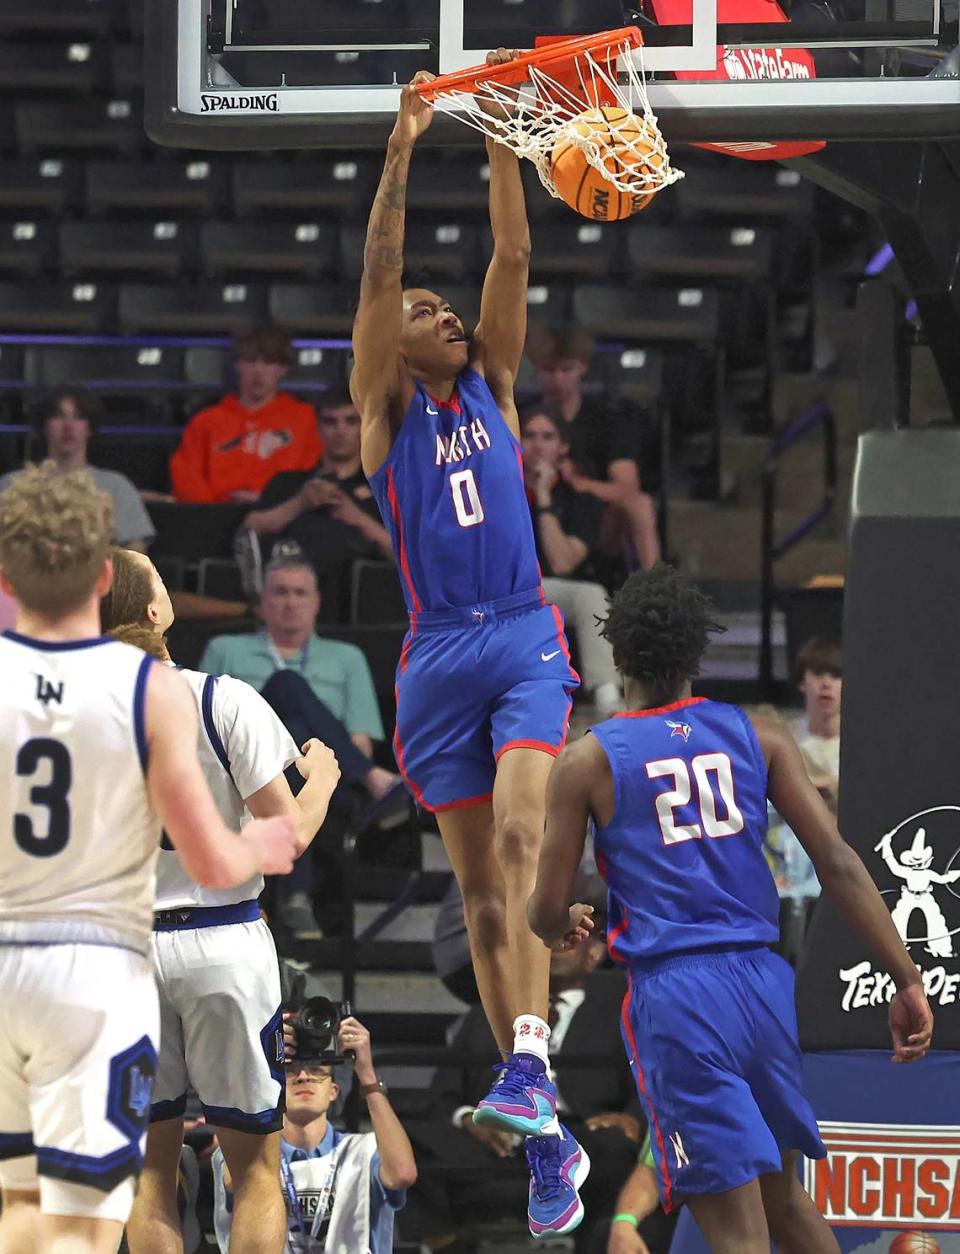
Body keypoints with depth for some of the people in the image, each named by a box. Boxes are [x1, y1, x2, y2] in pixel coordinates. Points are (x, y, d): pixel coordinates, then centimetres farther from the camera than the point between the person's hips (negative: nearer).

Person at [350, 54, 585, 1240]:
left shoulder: (491, 387, 13)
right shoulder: (384, 411, 7)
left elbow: (513, 261, 4)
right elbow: (377, 277, -4)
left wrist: (502, 145, -4)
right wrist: (400, 154, -11)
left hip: (527, 641, 0)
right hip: (438, 655, 0)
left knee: (519, 836, -21)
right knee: (477, 883, 1)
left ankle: (529, 1065, -34)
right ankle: (546, 1137, 5)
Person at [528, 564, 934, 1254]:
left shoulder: (587, 762, 0)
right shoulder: (757, 737, 7)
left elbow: (548, 913, 3)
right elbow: (839, 862, -1)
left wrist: (566, 926, 28)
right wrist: (908, 982, 0)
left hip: (674, 995, -4)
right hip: (763, 982, 4)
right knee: (787, 1197, 23)